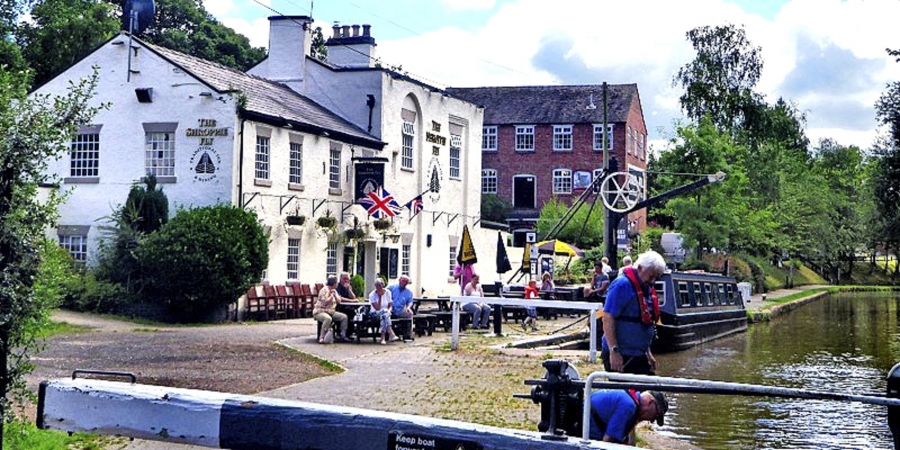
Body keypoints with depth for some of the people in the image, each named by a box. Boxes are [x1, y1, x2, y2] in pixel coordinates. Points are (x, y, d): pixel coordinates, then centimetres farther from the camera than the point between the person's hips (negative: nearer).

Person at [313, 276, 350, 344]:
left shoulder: (334, 290, 13)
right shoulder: (324, 290, -14)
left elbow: (339, 301, 5)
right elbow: (325, 303, -22)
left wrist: (335, 295, -10)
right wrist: (332, 295, -15)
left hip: (331, 312, 8)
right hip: (320, 312, -8)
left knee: (344, 317, -6)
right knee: (328, 318, -40)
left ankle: (343, 336, 0)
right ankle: (321, 338, -33)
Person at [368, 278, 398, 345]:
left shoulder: (387, 292, 0)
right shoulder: (372, 295, -10)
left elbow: (390, 305, 5)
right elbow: (377, 308, -18)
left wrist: (388, 310, -16)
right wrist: (380, 297, -22)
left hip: (386, 312, 2)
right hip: (375, 313, -2)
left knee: (384, 315, -36)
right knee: (384, 312, -37)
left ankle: (383, 337, -42)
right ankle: (391, 333, -46)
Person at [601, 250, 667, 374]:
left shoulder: (647, 289, 13)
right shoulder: (623, 285, -15)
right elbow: (608, 318, -20)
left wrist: (647, 352, 23)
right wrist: (614, 351, -24)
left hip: (640, 355, 9)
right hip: (620, 357, -9)